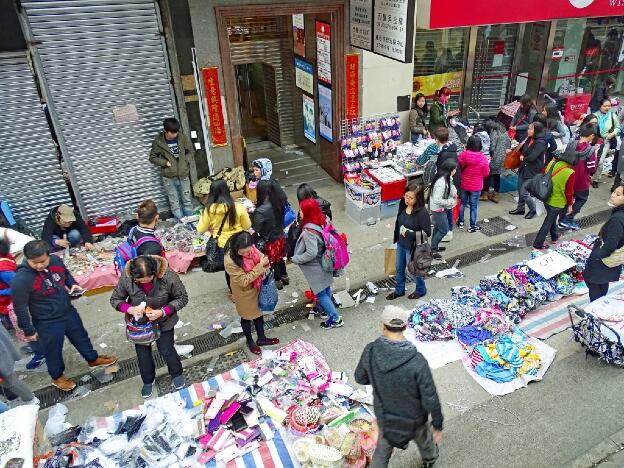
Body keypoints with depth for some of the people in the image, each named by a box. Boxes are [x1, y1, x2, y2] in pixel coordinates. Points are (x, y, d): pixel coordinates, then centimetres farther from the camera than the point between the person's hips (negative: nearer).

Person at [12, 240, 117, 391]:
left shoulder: (55, 260, -14)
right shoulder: (21, 279, -30)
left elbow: (66, 273, 11)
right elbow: (20, 308, -18)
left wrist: (72, 284, -9)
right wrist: (29, 330, -10)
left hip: (69, 312, 6)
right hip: (47, 323, -5)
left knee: (81, 337, 26)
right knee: (53, 351, 18)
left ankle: (93, 359, 52)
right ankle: (57, 376, 46)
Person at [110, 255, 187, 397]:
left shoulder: (168, 275, -31)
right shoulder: (126, 277, -26)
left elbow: (182, 298, -16)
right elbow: (115, 300, -9)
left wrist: (163, 312, -30)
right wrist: (130, 309, -30)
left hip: (164, 321, -2)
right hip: (139, 322, 2)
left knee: (167, 350, 12)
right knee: (143, 353, 15)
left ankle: (176, 374, 43)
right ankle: (148, 380, 44)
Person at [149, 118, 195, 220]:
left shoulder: (182, 137, -7)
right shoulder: (158, 142, -10)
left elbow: (191, 151, 8)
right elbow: (152, 158, 1)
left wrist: (186, 161, -8)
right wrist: (165, 162, -12)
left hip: (184, 175, 2)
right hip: (169, 178, -1)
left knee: (187, 201, 13)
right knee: (174, 204, 6)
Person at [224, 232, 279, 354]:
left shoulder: (250, 248, -19)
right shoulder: (230, 261, -35)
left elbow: (260, 256, 2)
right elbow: (244, 281, -30)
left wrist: (265, 261, -22)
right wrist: (260, 266, -33)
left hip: (256, 288, 5)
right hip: (244, 293, -5)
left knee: (259, 313, 24)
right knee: (247, 317, 19)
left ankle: (261, 338, 47)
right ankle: (250, 341, 45)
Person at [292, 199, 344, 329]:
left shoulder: (309, 231, -31)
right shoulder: (323, 222, -6)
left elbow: (311, 253, -30)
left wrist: (295, 259, -15)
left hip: (315, 267, -8)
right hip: (324, 263, 8)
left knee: (320, 293, 8)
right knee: (326, 289, 25)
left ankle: (335, 319, 16)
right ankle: (325, 308, 46)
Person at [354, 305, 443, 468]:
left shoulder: (370, 352, -25)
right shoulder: (417, 362, -34)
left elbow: (360, 378, -6)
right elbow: (430, 399, -23)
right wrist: (438, 425, -6)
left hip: (384, 418, 1)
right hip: (413, 420, -1)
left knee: (383, 449, 28)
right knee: (424, 440, 33)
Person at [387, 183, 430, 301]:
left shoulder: (422, 213, -28)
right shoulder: (403, 205, -8)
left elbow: (427, 233, -22)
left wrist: (409, 233, -27)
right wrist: (396, 237, 14)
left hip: (413, 247, -6)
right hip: (401, 244, 7)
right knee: (399, 269, 23)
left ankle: (421, 290, 44)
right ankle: (399, 290, 46)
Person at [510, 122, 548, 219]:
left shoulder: (540, 142, -19)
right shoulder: (529, 139, 4)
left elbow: (532, 157, -23)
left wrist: (523, 158, -7)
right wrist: (522, 156, 2)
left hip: (532, 172, -8)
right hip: (523, 168, 8)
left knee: (524, 193, -6)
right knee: (520, 190, 17)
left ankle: (533, 210, 16)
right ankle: (520, 209, 34)